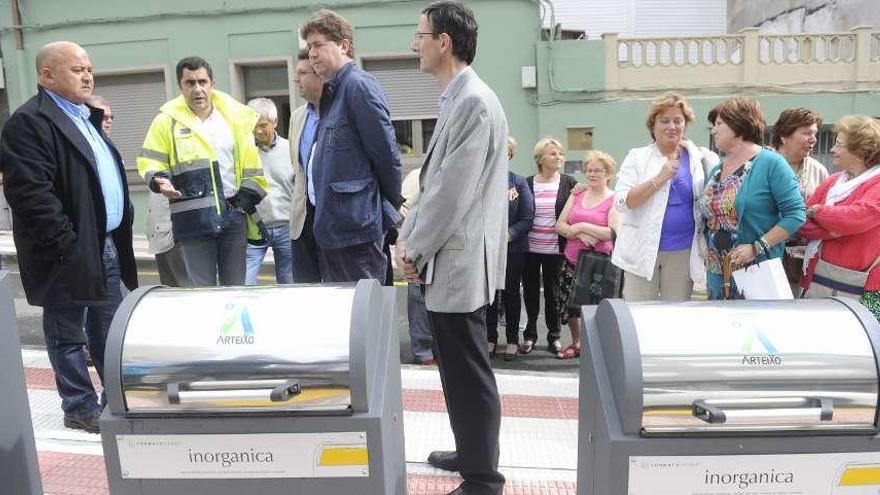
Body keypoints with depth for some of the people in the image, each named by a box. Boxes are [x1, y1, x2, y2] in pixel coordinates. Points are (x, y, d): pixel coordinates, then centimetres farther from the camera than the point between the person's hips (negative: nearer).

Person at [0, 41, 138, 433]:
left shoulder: (86, 117, 16)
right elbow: (32, 194, -21)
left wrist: (117, 235, 14)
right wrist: (68, 247, -22)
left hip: (107, 244, 9)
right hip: (71, 253, -9)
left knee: (111, 331, 16)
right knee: (68, 335, 7)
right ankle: (81, 408, 19)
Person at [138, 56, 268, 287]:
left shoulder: (234, 116, 8)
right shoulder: (167, 120, 3)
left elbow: (251, 164, 9)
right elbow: (150, 163, 5)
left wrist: (247, 200, 0)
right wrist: (160, 181, -16)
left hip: (233, 214, 2)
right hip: (193, 219, -2)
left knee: (235, 287, 9)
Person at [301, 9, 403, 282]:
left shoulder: (359, 85, -12)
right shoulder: (331, 92, 16)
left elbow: (386, 155, -14)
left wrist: (389, 210, -3)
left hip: (357, 229, -9)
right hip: (331, 228, 9)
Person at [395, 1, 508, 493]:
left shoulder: (475, 102, -17)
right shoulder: (457, 100, 14)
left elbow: (453, 193, -20)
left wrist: (416, 251, -10)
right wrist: (408, 237, 9)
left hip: (459, 263, -10)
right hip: (449, 260, 10)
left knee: (469, 374, 1)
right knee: (457, 369, 20)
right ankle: (471, 453, 36)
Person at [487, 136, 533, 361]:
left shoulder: (519, 182, 1)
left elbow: (527, 217, -4)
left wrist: (508, 235, -17)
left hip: (513, 248, 0)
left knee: (511, 294, 9)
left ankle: (513, 340, 21)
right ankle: (491, 338, 21)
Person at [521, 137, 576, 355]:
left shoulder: (569, 183, 1)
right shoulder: (527, 183, 2)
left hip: (555, 249, -1)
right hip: (530, 247, 1)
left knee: (553, 292, 8)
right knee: (531, 291, 10)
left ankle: (554, 336, 22)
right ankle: (530, 334, 23)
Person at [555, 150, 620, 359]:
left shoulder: (615, 200, -3)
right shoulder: (577, 195, 12)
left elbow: (614, 233, -14)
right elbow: (559, 225, 5)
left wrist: (582, 226, -13)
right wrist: (580, 235, -12)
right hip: (572, 260, 5)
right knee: (568, 303, 10)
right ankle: (576, 344, 31)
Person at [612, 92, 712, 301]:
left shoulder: (700, 158, 8)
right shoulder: (637, 157, 2)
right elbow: (621, 202, -9)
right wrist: (659, 179, -15)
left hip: (683, 252, 2)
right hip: (643, 250, -2)